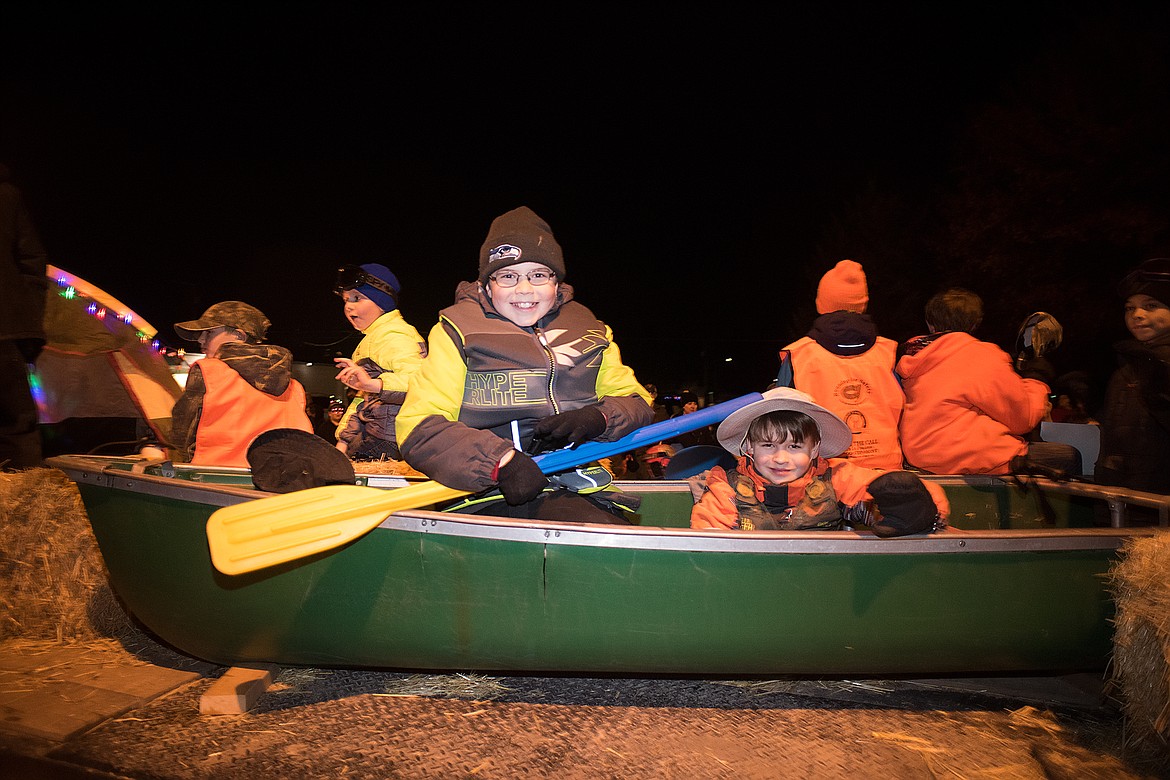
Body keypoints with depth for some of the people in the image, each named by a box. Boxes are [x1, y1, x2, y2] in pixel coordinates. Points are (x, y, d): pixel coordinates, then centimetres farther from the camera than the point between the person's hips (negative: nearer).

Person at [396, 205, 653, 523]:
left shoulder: (586, 329, 15)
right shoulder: (459, 330, 3)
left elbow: (634, 399, 18)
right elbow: (417, 428, -6)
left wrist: (598, 418, -7)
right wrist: (500, 460, -21)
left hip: (574, 495, 5)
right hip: (487, 496, -5)